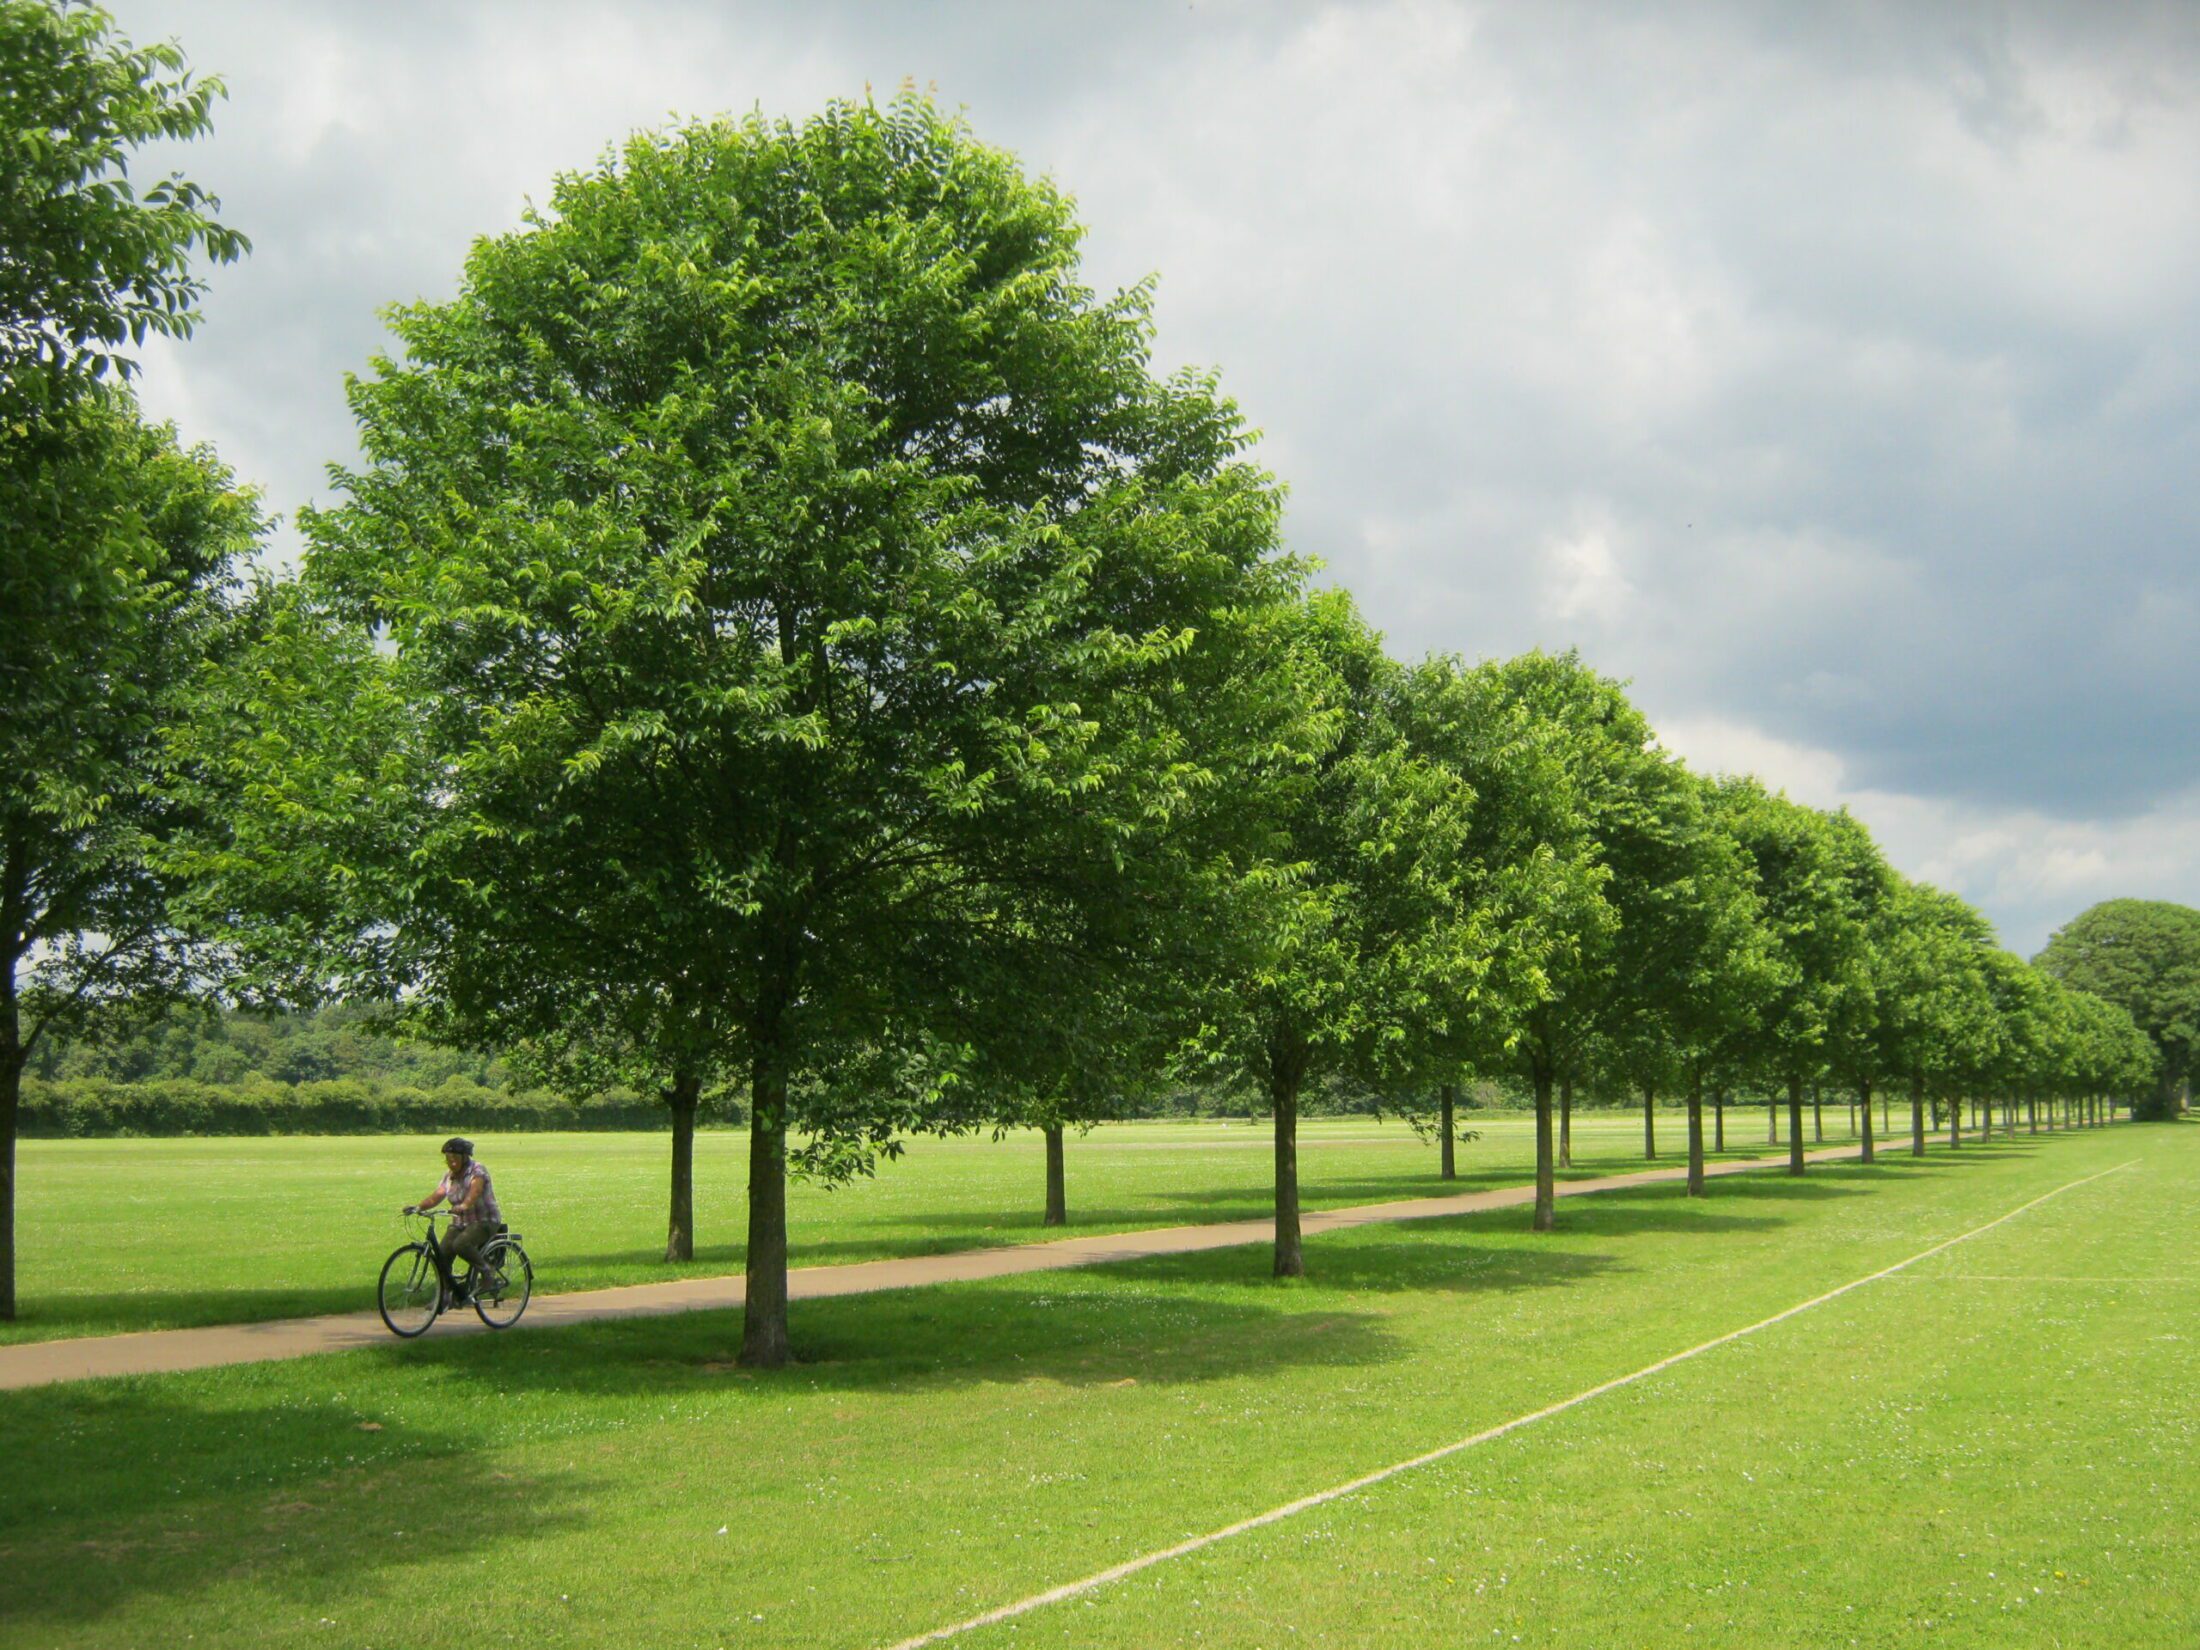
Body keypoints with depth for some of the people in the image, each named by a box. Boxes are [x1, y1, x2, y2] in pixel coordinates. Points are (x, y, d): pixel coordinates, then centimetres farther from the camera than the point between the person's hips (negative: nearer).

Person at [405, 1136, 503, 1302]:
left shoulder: (477, 1171, -12)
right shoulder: (449, 1175, 7)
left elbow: (475, 1191, -31)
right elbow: (436, 1195, -6)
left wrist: (464, 1206, -50)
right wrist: (418, 1206, -25)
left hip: (485, 1221, -7)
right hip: (460, 1223, 7)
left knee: (461, 1244, -32)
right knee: (442, 1254, -12)